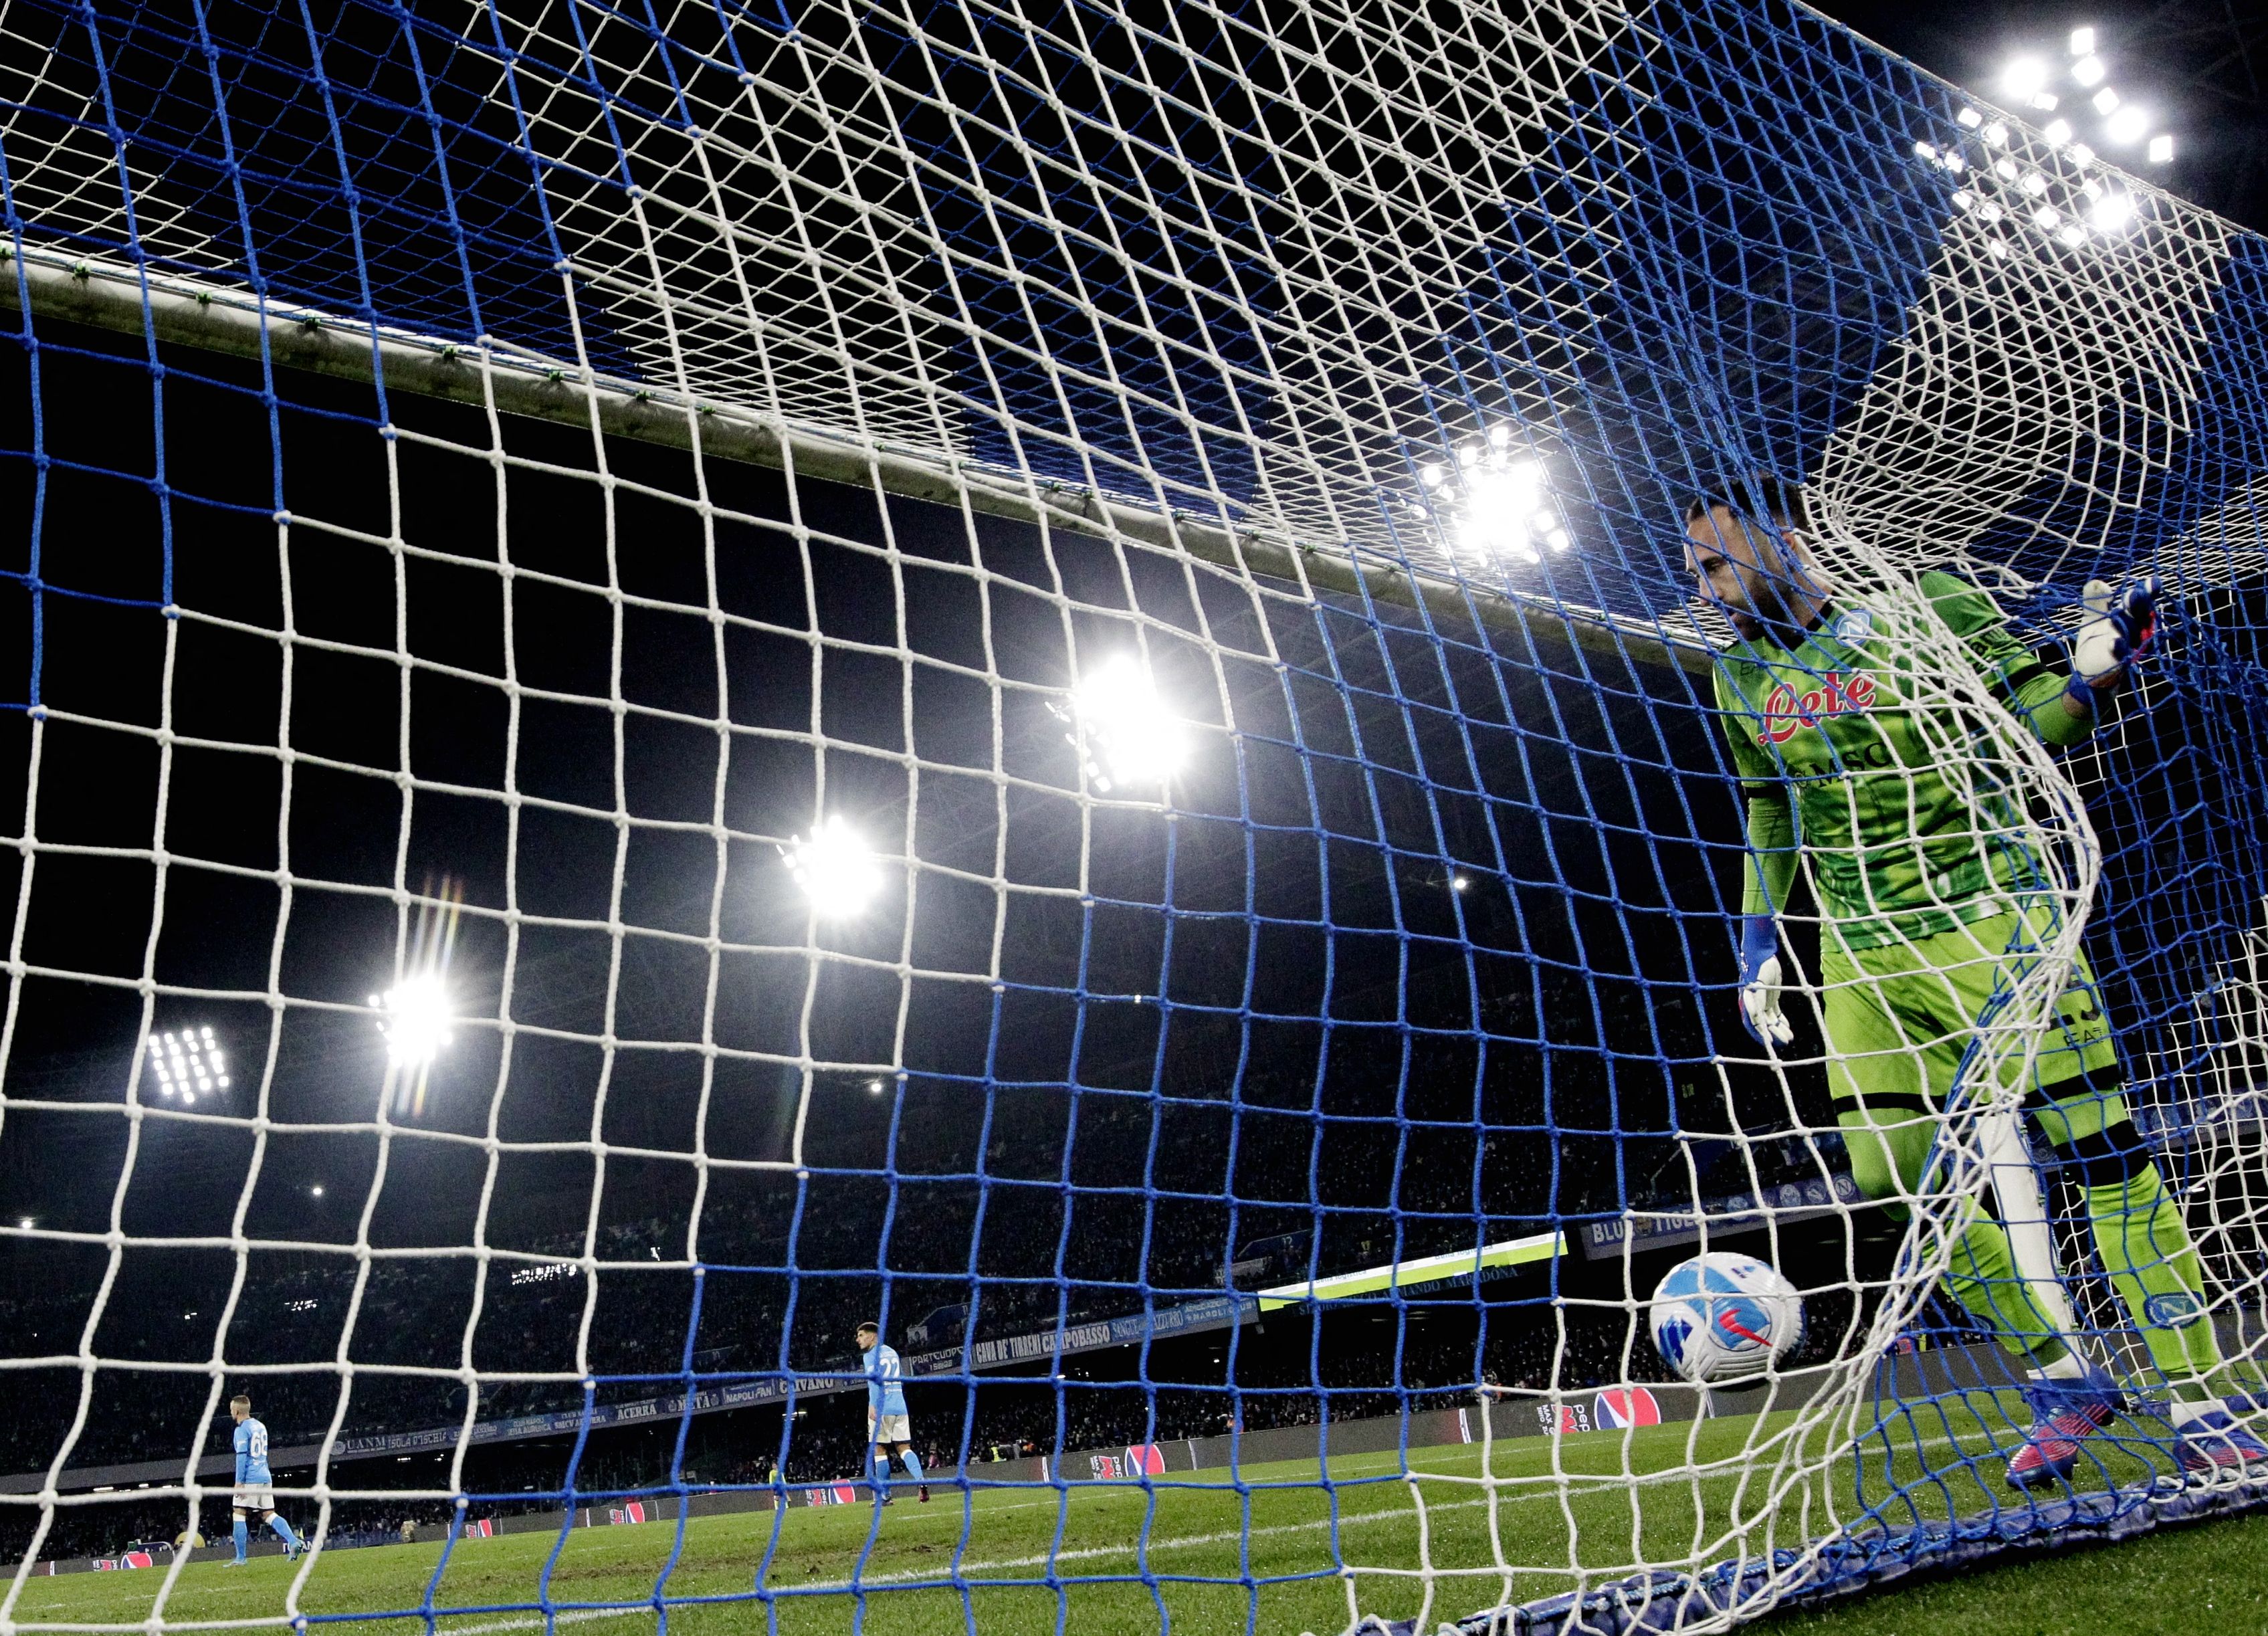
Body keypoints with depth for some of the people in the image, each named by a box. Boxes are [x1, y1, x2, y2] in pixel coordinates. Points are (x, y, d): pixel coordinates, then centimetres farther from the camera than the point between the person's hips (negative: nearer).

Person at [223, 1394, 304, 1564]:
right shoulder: (260, 1426, 18)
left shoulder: (242, 1430, -8)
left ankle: (240, 1559, 1)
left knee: (240, 1516, 1)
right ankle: (293, 1542, -10)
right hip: (266, 1478, 8)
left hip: (250, 1480, -8)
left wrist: (239, 1482, -16)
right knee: (269, 1515, 7)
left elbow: (242, 1456, -15)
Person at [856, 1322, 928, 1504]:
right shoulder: (892, 1352, 20)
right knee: (904, 1448, 5)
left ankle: (884, 1495, 1)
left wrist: (872, 1404, -23)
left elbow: (874, 1378, -17)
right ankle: (921, 1482, -15)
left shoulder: (870, 1355, -3)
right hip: (900, 1407, 7)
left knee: (878, 1450, 1)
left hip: (882, 1408, -7)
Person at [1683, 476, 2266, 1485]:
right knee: (1899, 1178, -3)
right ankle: (2064, 1383, 14)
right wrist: (1758, 945, 14)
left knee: (2101, 1150, -8)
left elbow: (2040, 718, -1)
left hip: (1988, 917, -4)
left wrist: (2098, 665, -22)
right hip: (1861, 956, 5)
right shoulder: (1741, 675, 7)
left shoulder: (1922, 605, -7)